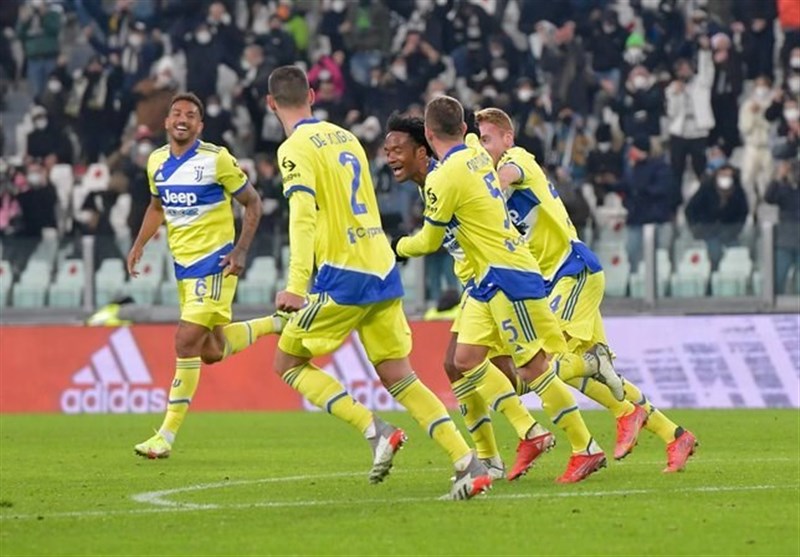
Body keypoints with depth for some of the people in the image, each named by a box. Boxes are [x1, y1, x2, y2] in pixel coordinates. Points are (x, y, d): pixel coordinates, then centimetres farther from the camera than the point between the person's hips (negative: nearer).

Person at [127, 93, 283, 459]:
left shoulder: (216, 159, -12)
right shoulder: (156, 162, 6)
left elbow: (252, 202, -5)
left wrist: (241, 250, -14)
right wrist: (139, 245, 9)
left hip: (214, 262, -7)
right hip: (183, 263, 7)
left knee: (186, 341, -14)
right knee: (211, 351, 9)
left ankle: (167, 436, -9)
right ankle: (277, 323, 34)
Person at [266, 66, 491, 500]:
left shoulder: (296, 149, -7)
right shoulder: (345, 137, 16)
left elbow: (302, 217, -19)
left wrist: (296, 286, -25)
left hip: (342, 276, -7)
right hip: (383, 271, 7)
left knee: (288, 363, 6)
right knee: (397, 376, 8)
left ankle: (375, 431, -9)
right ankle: (469, 464, -4)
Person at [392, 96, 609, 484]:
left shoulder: (445, 178, -17)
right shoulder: (477, 156, 6)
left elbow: (429, 241, -7)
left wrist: (400, 247, 13)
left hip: (506, 277, -9)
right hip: (488, 277, 9)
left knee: (532, 368, -6)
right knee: (466, 358, 5)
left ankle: (586, 449, 0)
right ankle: (530, 432, 4)